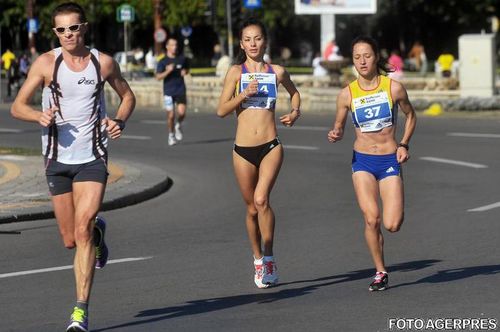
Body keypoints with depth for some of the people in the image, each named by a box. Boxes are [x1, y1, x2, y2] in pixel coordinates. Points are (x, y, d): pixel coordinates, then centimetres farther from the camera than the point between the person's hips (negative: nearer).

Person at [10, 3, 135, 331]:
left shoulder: (104, 62, 0)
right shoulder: (46, 63, -2)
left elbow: (128, 96, 16)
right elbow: (17, 106, 0)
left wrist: (120, 121, -5)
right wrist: (39, 115, -21)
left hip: (93, 158, -1)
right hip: (58, 158, 2)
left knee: (82, 231, -16)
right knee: (71, 240, 8)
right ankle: (97, 231, 45)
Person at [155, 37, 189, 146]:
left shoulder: (182, 59, 5)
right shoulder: (162, 62, -3)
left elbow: (187, 69, 23)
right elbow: (158, 77, -8)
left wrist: (185, 72, -1)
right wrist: (167, 71, -24)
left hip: (180, 90, 1)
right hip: (168, 91, -1)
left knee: (181, 113, -14)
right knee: (171, 115, 0)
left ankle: (179, 125, 19)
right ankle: (171, 135, 20)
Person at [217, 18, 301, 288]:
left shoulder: (277, 72, 4)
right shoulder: (236, 72, 1)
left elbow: (294, 92, 26)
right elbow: (221, 110, -3)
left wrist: (295, 111, 7)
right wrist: (243, 95, -17)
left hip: (270, 146, -1)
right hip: (243, 149, 1)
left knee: (261, 199, -21)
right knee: (252, 208, 10)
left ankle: (269, 257, -9)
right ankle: (258, 260, 27)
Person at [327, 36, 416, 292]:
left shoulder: (393, 87, -5)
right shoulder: (347, 94, -3)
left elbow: (410, 116, 12)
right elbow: (339, 127, 10)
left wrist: (404, 145, 0)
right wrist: (334, 135, -13)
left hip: (390, 161, -1)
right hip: (362, 162, 1)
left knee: (392, 225, -10)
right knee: (371, 219, -15)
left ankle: (396, 210, 29)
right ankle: (380, 273, 3)